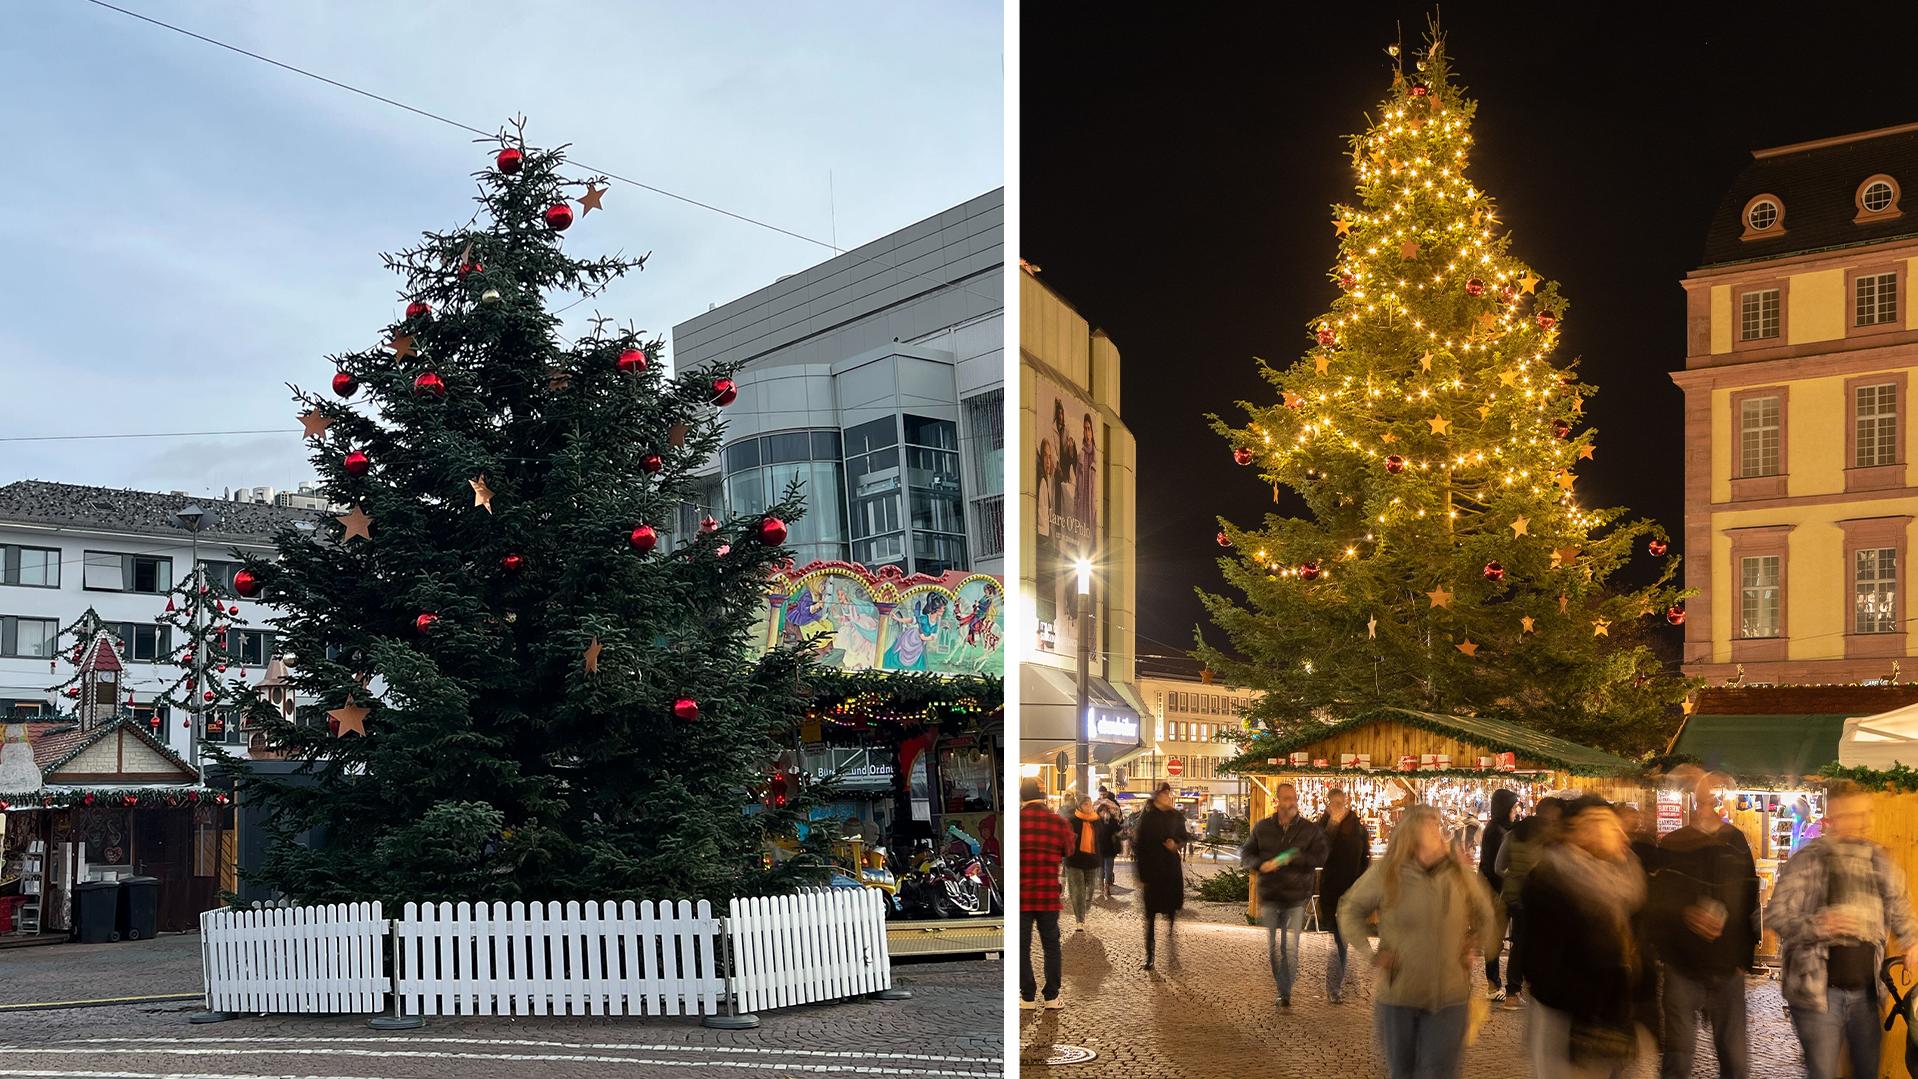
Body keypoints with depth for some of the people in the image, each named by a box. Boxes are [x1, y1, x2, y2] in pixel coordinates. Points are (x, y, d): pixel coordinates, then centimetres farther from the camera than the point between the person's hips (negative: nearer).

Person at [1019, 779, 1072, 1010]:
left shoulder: (1016, 820, -9)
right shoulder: (1058, 822, -5)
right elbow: (1068, 851, 9)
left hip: (1020, 896, -1)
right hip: (1049, 896, 1)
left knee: (1022, 946, 8)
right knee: (1051, 945, 13)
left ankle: (1028, 997, 10)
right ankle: (1052, 996, 15)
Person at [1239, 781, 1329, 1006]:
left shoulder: (1310, 830, 1)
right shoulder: (1262, 828, 6)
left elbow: (1320, 858, -8)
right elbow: (1245, 854, 9)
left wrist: (1292, 859, -18)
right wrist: (1261, 865, -10)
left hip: (1296, 898, -2)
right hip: (1269, 897, 2)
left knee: (1290, 949, -4)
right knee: (1271, 948, 8)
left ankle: (1286, 992, 6)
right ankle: (1278, 990, 21)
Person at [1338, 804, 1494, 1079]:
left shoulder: (1461, 872, -2)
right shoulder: (1385, 872, -9)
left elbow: (1484, 913, 15)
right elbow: (1351, 911, 2)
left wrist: (1472, 947, 6)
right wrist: (1370, 954, -5)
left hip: (1450, 997, 1)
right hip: (1397, 994, -1)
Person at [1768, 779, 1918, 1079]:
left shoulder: (1879, 861, 6)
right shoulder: (1808, 860, -11)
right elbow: (1776, 915, -12)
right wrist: (1819, 925, -29)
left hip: (1866, 993, 5)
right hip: (1818, 991, -5)